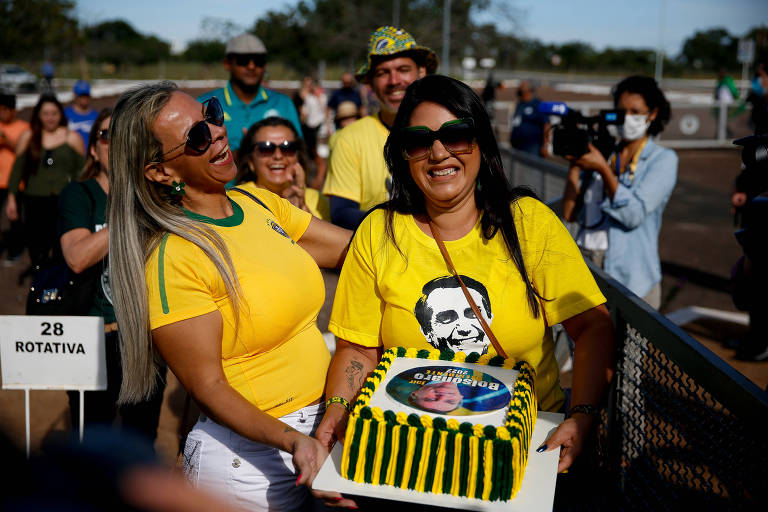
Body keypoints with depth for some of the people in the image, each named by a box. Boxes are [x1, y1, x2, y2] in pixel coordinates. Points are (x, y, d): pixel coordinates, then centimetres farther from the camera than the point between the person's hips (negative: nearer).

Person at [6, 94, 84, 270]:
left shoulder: (72, 138, 6)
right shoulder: (28, 138, 10)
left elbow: (81, 170, 5)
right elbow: (18, 168, 11)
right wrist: (12, 197, 5)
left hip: (64, 202, -2)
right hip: (35, 201, 2)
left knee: (62, 252, -4)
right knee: (37, 252, 1)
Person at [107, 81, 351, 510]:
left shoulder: (258, 203, 2)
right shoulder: (174, 259, -20)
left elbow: (353, 248, 9)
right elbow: (207, 387, -18)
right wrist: (292, 441, -29)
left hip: (326, 423, 7)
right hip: (251, 456, -7)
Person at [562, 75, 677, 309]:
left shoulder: (663, 159, 3)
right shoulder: (602, 153, 14)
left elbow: (634, 214, -11)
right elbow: (570, 213, 7)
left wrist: (603, 169, -15)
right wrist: (575, 165, -1)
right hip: (583, 262, 3)